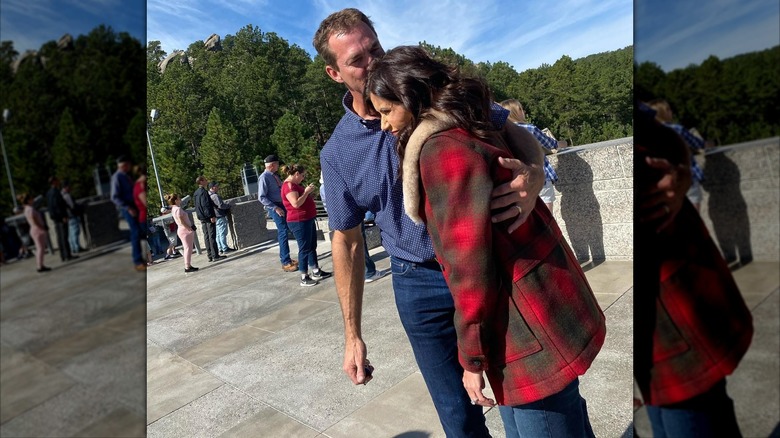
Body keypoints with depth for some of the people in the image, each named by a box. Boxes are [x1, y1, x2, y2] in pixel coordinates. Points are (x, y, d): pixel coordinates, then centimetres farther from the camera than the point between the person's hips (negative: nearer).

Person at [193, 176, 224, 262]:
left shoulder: (196, 193, 16)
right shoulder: (203, 192, -13)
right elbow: (206, 205, -21)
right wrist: (211, 216, -21)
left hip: (202, 218, 9)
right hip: (208, 217, -9)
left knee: (207, 236, 10)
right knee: (212, 236, -8)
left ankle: (210, 256, 13)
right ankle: (215, 256, -7)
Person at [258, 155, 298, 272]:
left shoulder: (275, 175, 12)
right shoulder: (264, 177, -13)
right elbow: (261, 197, -17)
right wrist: (275, 208, -20)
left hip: (283, 205, 8)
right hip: (275, 207, -8)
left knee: (283, 232, 15)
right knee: (283, 232, -8)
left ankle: (284, 257, 28)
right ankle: (286, 263, -2)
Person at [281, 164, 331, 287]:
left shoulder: (294, 184, 15)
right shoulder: (289, 186, -18)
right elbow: (296, 203, -27)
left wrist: (307, 191, 9)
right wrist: (306, 192, -19)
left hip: (307, 219, 11)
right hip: (299, 221, -11)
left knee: (312, 246, 15)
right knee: (304, 248, -5)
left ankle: (315, 272, 25)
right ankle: (304, 278, 2)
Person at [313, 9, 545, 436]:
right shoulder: (337, 153, -4)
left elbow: (511, 131, -4)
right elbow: (347, 241, 2)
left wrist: (534, 174, -30)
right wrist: (352, 335, 4)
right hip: (421, 284, 0)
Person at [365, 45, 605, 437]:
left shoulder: (442, 150, -20)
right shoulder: (465, 133, 11)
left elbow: (469, 259, -22)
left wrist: (472, 356, -14)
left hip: (531, 328, -10)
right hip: (545, 312, 10)